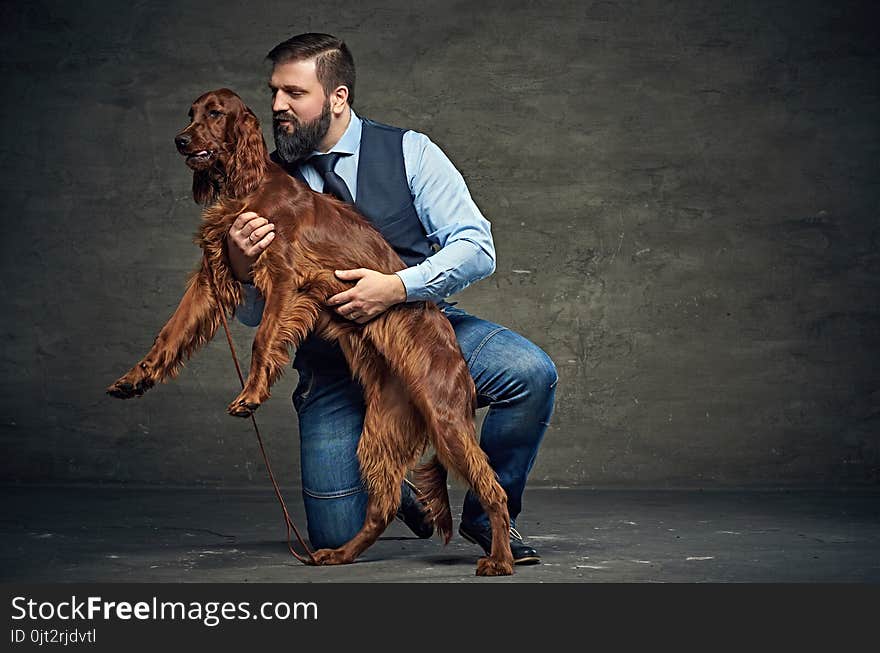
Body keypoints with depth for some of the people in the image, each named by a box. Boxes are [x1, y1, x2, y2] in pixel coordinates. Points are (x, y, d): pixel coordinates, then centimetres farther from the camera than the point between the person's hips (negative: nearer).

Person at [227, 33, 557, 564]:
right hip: (332, 357, 1)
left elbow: (477, 249, -13)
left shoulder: (408, 152, -4)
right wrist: (241, 266, -21)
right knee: (337, 539, -9)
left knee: (531, 373, -29)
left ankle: (489, 514, -3)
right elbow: (256, 315, 1)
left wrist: (398, 287, -28)